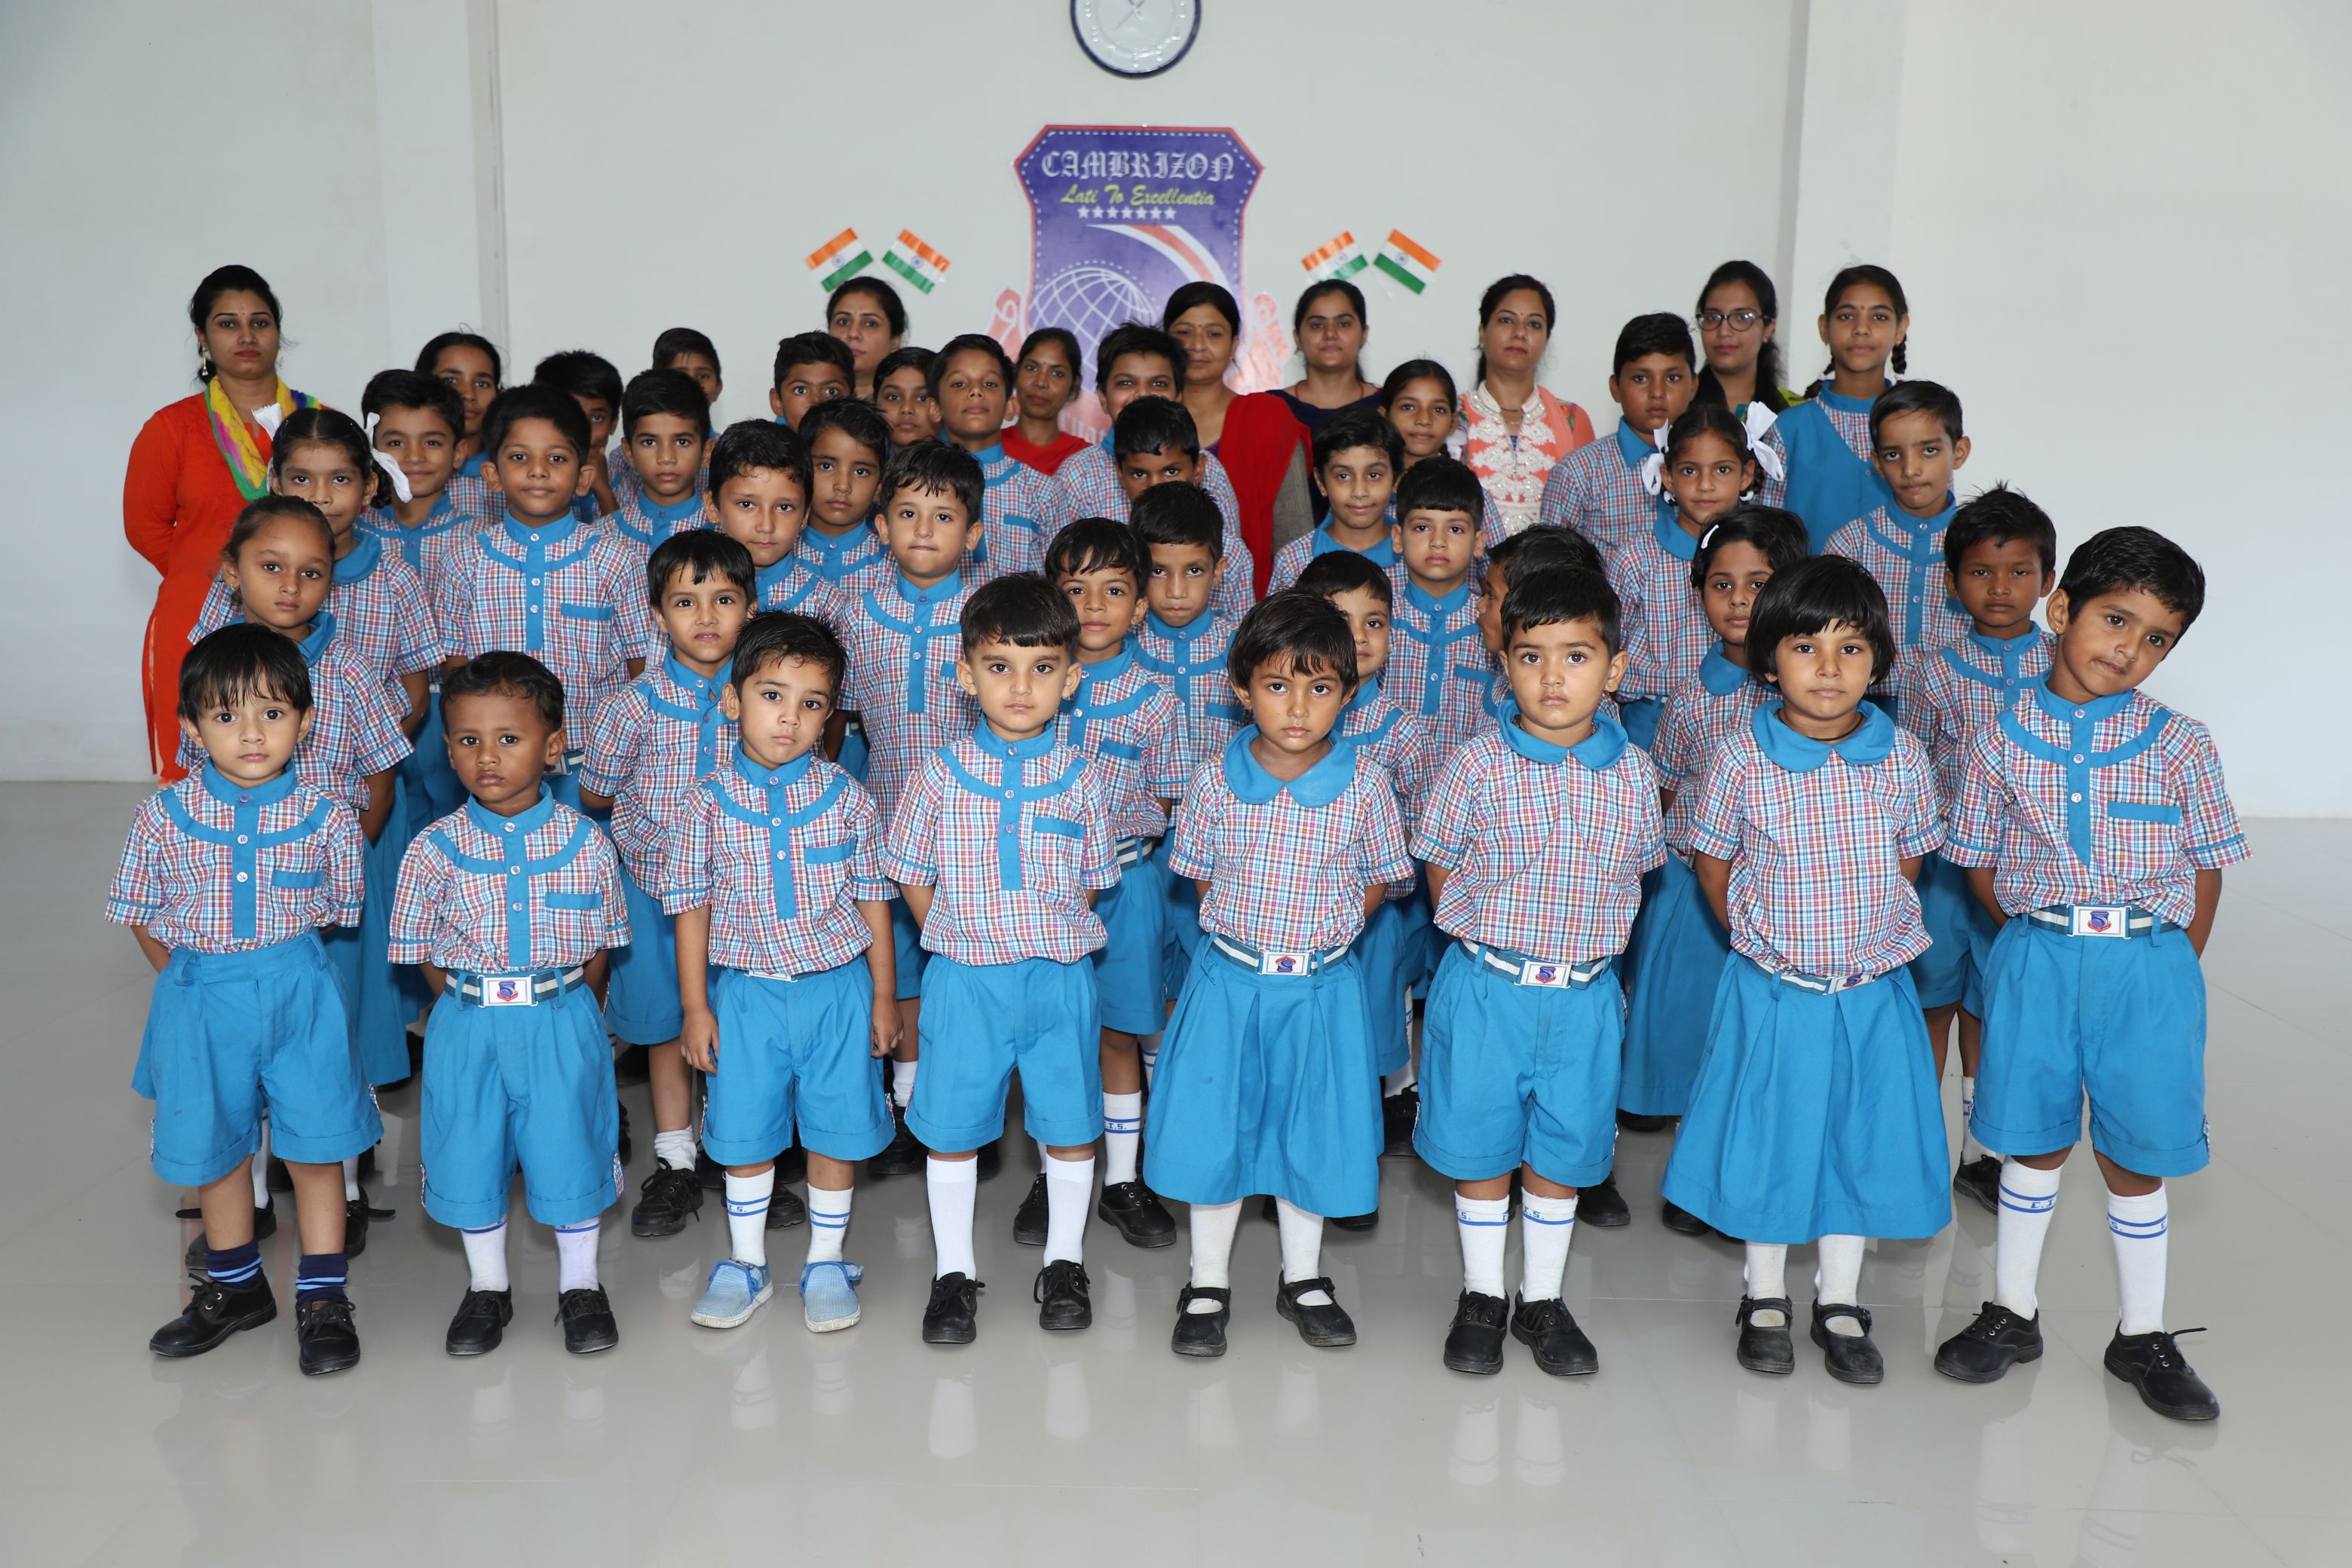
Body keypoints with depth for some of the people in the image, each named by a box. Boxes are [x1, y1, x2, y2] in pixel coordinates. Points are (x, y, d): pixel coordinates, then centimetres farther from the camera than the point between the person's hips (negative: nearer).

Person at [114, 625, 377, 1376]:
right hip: (200, 999, 2)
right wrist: (191, 980, 1)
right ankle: (235, 1287, 36)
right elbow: (142, 917, 4)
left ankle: (322, 1297, 19)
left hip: (299, 994, -2)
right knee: (214, 1147, 16)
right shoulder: (163, 817, -7)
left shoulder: (325, 817, -9)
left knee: (315, 1145, 3)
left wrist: (287, 972, -2)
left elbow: (345, 912, 3)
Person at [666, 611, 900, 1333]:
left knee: (837, 1128, 8)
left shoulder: (846, 798, -4)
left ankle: (826, 1262, 27)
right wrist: (695, 1007, 0)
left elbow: (872, 896, 2)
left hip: (837, 988, 0)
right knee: (744, 1131, 11)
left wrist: (883, 996, 3)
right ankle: (746, 1264, 30)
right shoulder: (707, 804, -6)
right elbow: (691, 906, 0)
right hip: (745, 992, 0)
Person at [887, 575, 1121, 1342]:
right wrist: (964, 942, 1)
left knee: (1070, 1127, 11)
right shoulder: (942, 773, -5)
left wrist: (1053, 944, 1)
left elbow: (1092, 881, 8)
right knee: (952, 1129, 9)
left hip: (1061, 980, 1)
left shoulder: (1078, 777, -2)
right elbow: (914, 879, 4)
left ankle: (1064, 1262, 31)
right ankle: (954, 1272, 27)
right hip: (964, 982, -1)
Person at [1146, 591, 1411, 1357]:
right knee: (1213, 1128, 8)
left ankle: (1303, 1278, 33)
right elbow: (1200, 877, 5)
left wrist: (1321, 940, -3)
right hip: (1227, 981, 0)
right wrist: (1246, 936, -1)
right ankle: (1208, 1284, 26)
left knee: (1311, 1131, 13)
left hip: (1321, 988, 0)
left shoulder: (1364, 783, -9)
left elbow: (1378, 879, 4)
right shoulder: (1215, 780, -8)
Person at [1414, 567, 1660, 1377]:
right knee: (1479, 1147, 10)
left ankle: (1542, 1301, 31)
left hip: (1585, 997, 2)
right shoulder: (1477, 766, -9)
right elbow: (1441, 870, 1)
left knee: (1563, 1151, 13)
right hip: (1485, 989, -2)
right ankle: (1482, 1296, 29)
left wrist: (1584, 942, 6)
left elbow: (1637, 873, 12)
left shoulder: (1633, 775, -2)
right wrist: (1491, 941, 1)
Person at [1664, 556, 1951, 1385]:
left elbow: (1909, 858, 8)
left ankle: (1841, 1303, 29)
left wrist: (1870, 936, 3)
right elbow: (1713, 861, 1)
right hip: (1772, 994, -2)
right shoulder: (1741, 761, -11)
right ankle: (1765, 1300, 28)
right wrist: (1763, 942, 0)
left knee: (1862, 1140, 12)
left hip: (1872, 994, 2)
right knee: (1767, 1139, 9)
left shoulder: (1901, 758, -5)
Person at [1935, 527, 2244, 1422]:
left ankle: (2142, 1337, 27)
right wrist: (2045, 939, 2)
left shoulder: (2180, 746, -2)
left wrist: (2165, 969, 2)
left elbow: (2206, 872, 4)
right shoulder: (2004, 740, -1)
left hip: (2149, 967, 0)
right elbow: (1979, 861, 6)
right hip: (2036, 960, 0)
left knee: (2135, 1160, 10)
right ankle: (2013, 1313, 29)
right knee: (2036, 1145, 12)